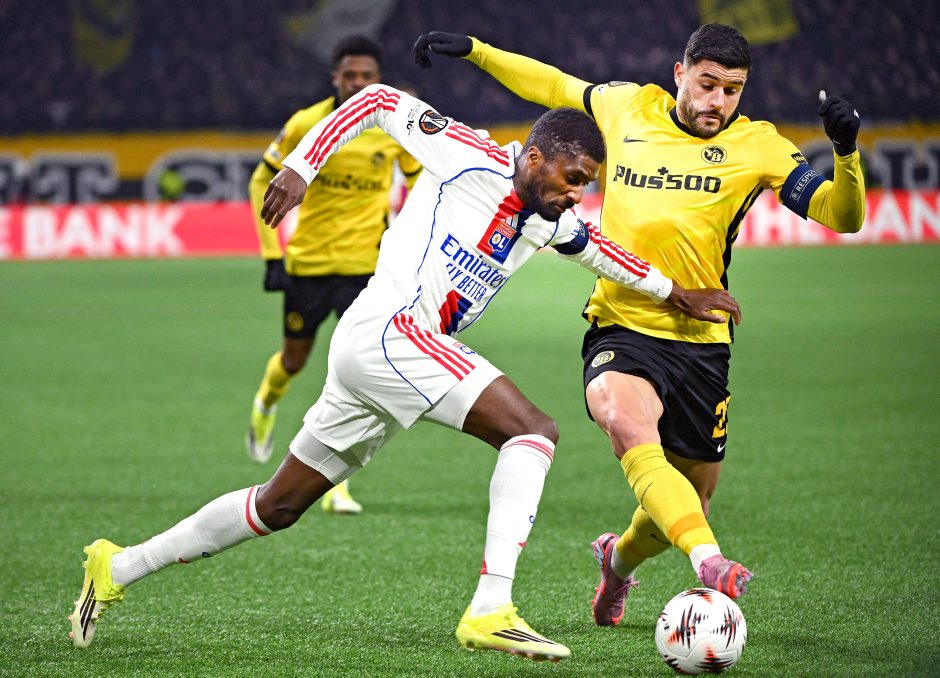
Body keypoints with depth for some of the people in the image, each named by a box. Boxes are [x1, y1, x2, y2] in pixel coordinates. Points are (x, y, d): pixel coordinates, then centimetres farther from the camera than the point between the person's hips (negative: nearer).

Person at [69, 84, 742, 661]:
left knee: (277, 508, 15)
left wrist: (675, 291, 35)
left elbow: (594, 246, 35)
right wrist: (301, 166, -8)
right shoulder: (475, 159, -10)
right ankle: (491, 611, -27)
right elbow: (381, 100, -3)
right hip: (389, 330, -9)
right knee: (533, 429, -19)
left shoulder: (553, 220, 13)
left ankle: (119, 567, 24)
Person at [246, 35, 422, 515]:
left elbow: (419, 179, 11)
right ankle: (266, 404, 54)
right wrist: (272, 255, -4)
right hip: (308, 261, 0)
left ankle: (336, 485, -5)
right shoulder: (307, 125, -11)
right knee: (295, 358, 16)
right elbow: (262, 182, 1)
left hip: (365, 263, 0)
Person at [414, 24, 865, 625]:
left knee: (693, 493, 9)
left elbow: (842, 217, -4)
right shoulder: (626, 107, 8)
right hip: (620, 331, -1)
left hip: (701, 340, 1)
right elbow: (556, 86, 26)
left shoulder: (755, 145, 3)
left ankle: (619, 559, 45)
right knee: (627, 422, -35)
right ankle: (710, 564, -53)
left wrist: (846, 152, -21)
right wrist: (474, 51, 23)